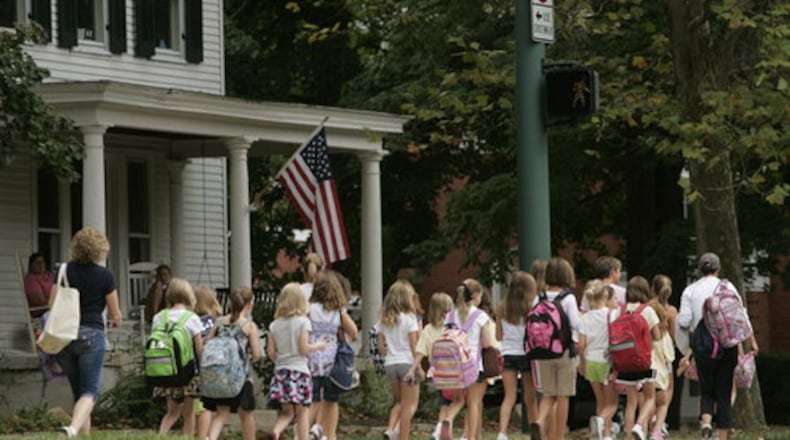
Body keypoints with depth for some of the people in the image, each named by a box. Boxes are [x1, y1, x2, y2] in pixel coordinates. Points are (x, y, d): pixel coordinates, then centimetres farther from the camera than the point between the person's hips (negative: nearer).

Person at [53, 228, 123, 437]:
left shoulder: (65, 271, 3)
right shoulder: (105, 276, -3)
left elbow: (52, 304, 1)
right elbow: (115, 314, 2)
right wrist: (115, 322, 25)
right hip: (92, 334, -4)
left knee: (78, 391, 16)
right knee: (90, 391, -4)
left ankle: (85, 434, 18)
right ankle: (73, 428, -30)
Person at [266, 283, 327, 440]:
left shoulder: (275, 324, 5)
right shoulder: (303, 322, -6)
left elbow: (270, 351, 4)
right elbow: (304, 348, -11)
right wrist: (318, 346, 7)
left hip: (281, 370, 4)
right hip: (299, 369, -4)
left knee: (286, 411, 9)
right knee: (302, 411, 5)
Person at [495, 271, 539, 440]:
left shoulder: (502, 309, 3)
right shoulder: (531, 308, -8)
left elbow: (499, 336, 8)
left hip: (508, 354, 3)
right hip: (526, 354, -3)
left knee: (509, 396, 0)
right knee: (531, 398, 10)